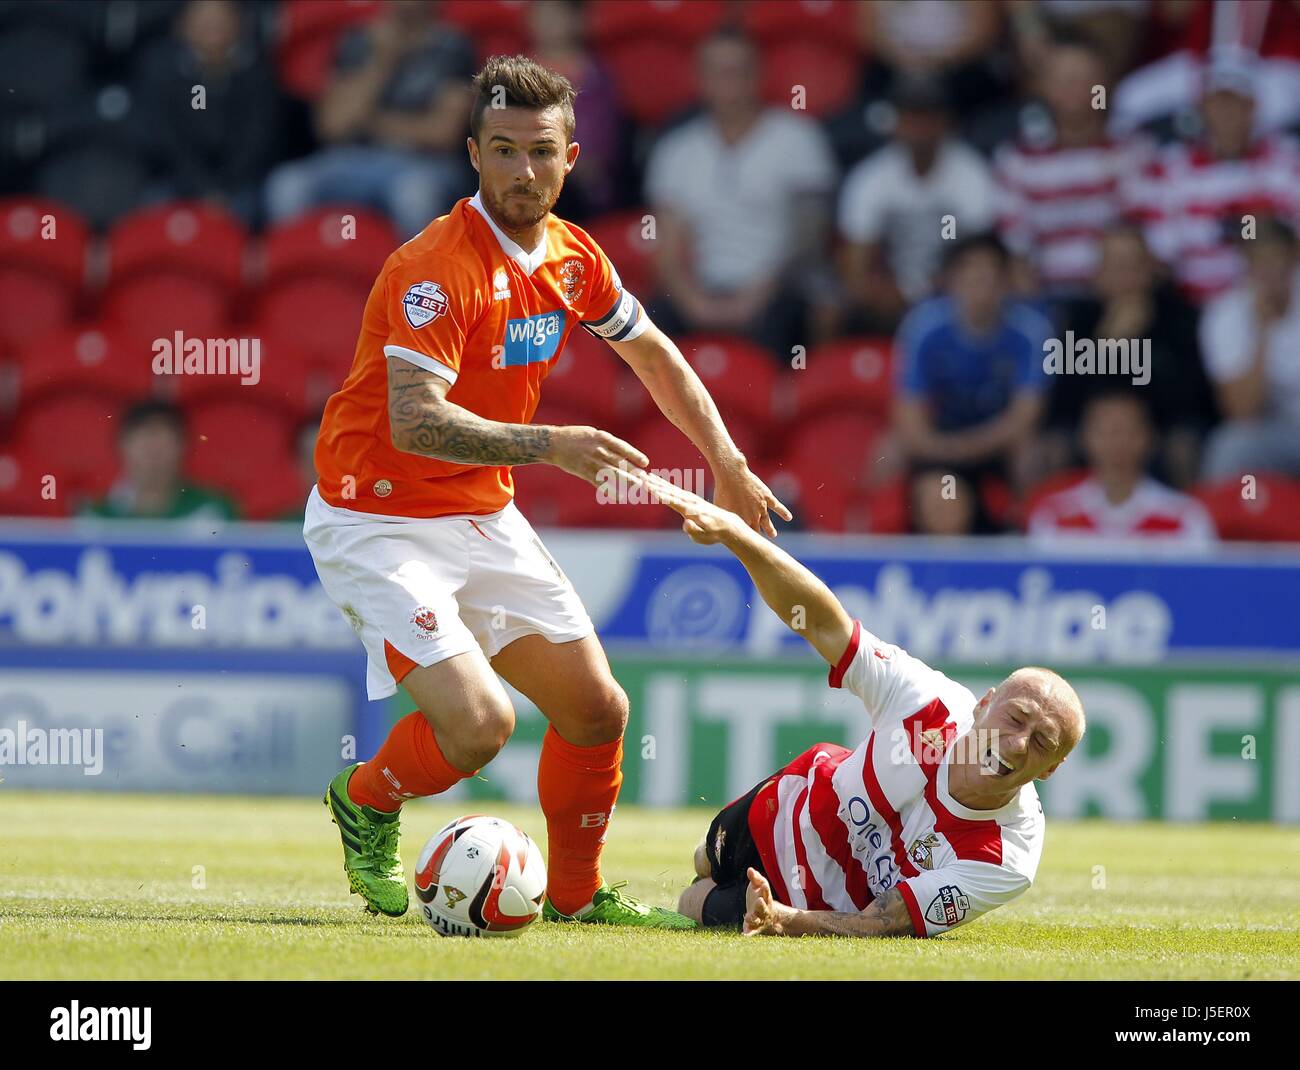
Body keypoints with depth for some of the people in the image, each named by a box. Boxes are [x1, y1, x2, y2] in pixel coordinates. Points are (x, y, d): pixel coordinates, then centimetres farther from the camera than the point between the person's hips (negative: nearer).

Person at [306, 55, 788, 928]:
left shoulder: (573, 258, 2)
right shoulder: (440, 266, -23)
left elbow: (655, 355, 21)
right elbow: (414, 420, -33)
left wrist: (729, 465, 17)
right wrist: (549, 445, -40)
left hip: (485, 519, 8)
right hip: (378, 520, -8)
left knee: (598, 711, 7)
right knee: (478, 723, -23)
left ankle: (577, 894, 29)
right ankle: (366, 801, 9)